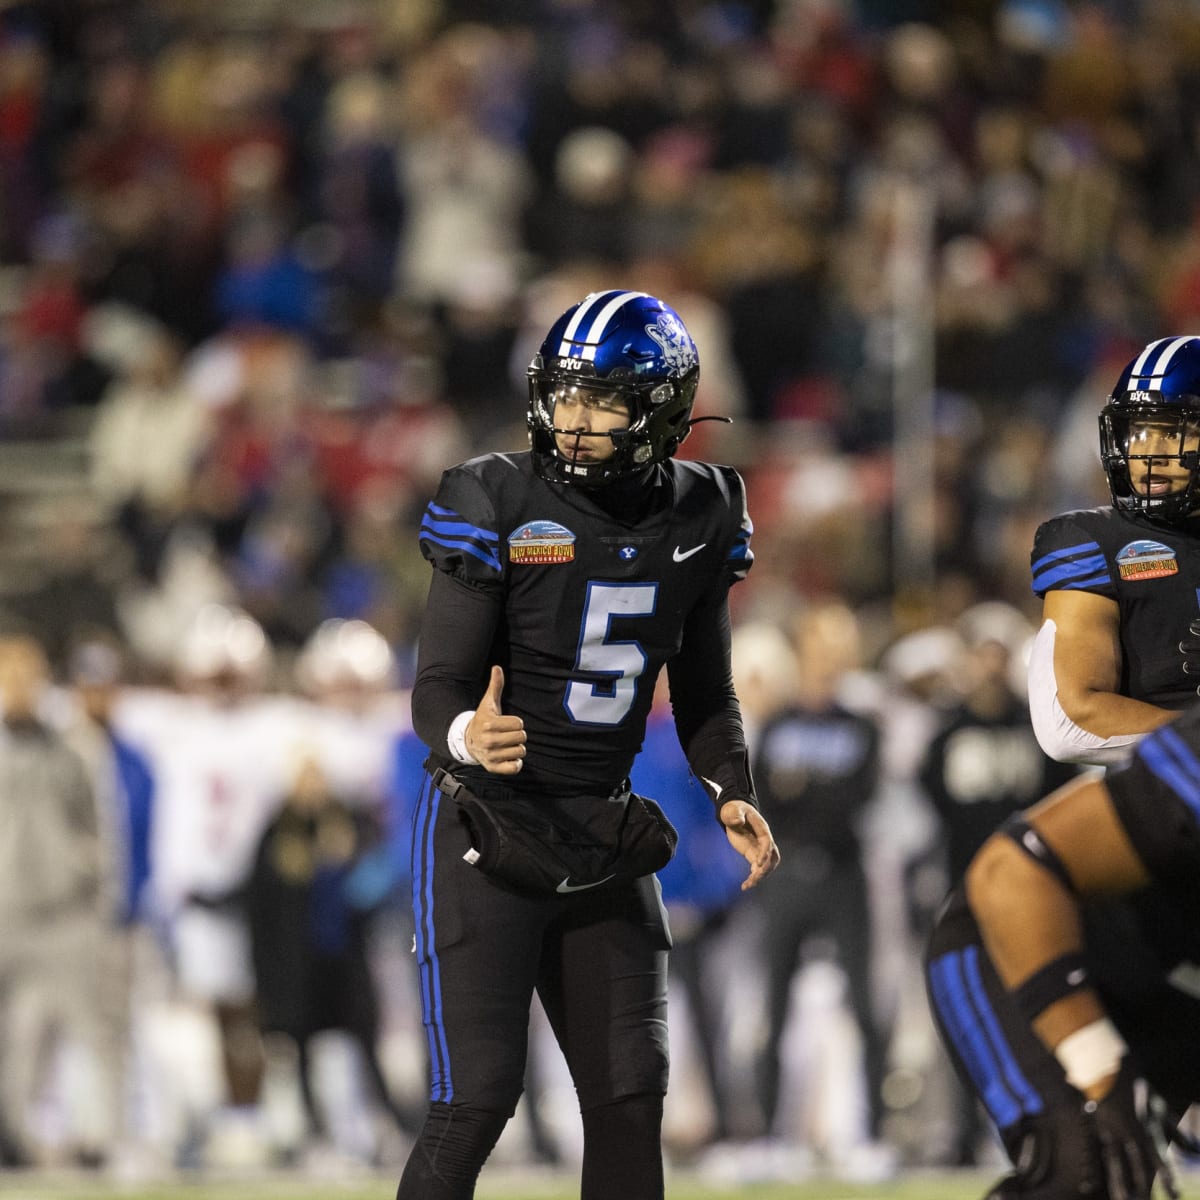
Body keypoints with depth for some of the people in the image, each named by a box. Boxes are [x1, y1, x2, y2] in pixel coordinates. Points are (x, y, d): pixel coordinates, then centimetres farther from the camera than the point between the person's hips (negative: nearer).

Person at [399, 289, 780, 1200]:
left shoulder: (696, 517, 3)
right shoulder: (501, 506, -13)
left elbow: (704, 692, 13)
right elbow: (438, 686, -12)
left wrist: (731, 793, -4)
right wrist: (466, 736, -35)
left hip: (602, 823, 5)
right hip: (486, 819, -5)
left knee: (631, 1091, 4)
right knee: (477, 1098, -11)